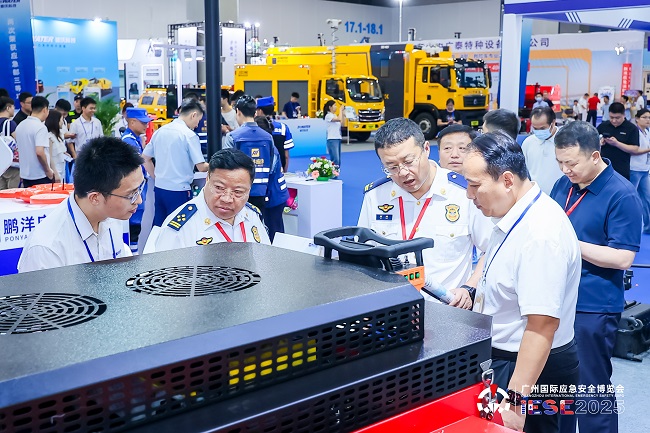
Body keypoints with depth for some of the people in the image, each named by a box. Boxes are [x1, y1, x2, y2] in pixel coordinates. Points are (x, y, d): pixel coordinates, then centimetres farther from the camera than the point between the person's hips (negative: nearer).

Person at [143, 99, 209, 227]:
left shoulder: (160, 131, 7)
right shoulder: (189, 135, -12)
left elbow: (145, 158, 14)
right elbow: (201, 167, -13)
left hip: (159, 188, 6)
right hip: (179, 191, -6)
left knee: (158, 228, 13)